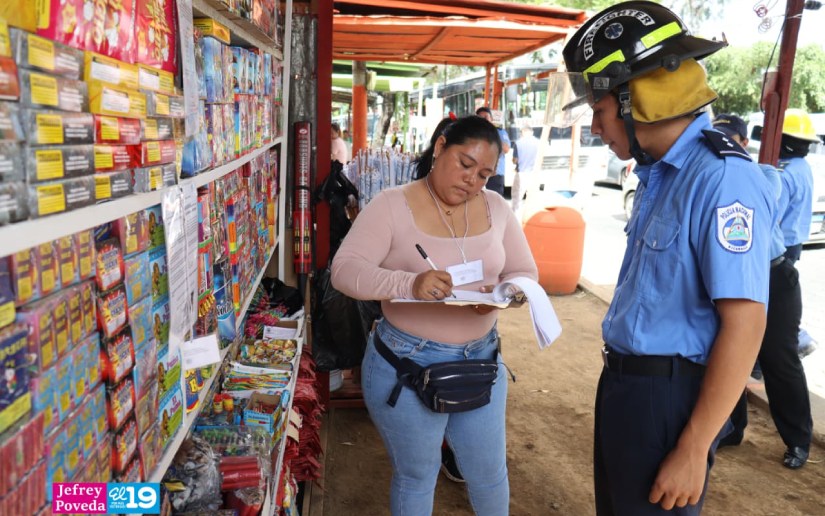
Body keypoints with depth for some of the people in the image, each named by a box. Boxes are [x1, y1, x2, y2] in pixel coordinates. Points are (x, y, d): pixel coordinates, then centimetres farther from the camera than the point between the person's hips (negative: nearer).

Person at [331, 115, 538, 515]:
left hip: (482, 361, 4)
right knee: (416, 475, 17)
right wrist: (409, 283, -37)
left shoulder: (497, 208, 1)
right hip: (407, 365, -4)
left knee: (490, 472, 20)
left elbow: (525, 273, 6)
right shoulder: (391, 205, -13)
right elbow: (344, 270, -20)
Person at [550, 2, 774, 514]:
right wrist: (618, 376, 20)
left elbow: (743, 324, -24)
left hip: (669, 395, -9)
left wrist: (692, 450, -21)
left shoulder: (722, 179, -22)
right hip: (623, 383, 9)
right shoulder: (657, 173, 8)